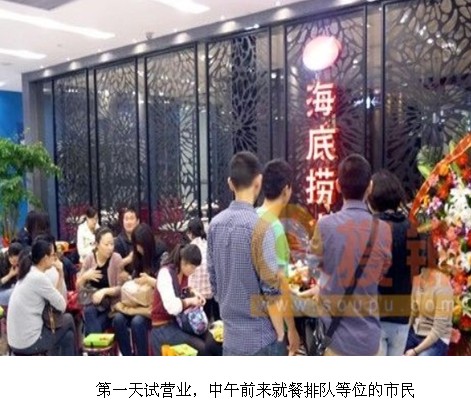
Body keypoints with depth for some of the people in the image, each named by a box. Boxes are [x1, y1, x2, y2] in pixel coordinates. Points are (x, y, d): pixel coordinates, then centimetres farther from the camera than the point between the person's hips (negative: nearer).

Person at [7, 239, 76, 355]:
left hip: (17, 340, 8)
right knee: (68, 319, 12)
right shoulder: (39, 277, -18)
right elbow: (62, 306, -11)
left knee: (67, 336, 23)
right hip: (28, 342, -8)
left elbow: (54, 297, 12)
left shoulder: (27, 274, 10)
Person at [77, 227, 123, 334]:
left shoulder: (116, 259, -9)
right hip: (91, 302, 3)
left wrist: (104, 291, -24)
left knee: (91, 325, -27)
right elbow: (78, 287, 5)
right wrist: (85, 277, -14)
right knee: (89, 312, -30)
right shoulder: (89, 258, 0)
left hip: (110, 303, -3)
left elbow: (121, 288, -10)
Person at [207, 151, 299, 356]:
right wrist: (283, 333, -5)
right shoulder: (260, 226, -18)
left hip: (231, 336, 6)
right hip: (262, 338, -6)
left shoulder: (215, 225, 2)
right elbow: (271, 290, -17)